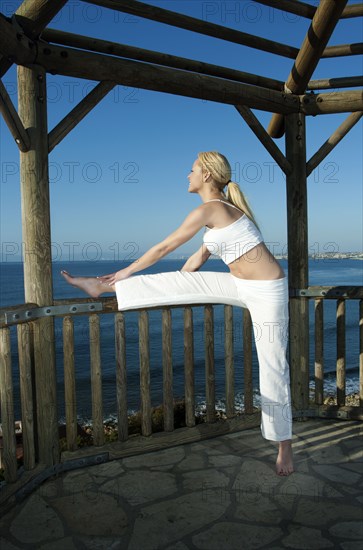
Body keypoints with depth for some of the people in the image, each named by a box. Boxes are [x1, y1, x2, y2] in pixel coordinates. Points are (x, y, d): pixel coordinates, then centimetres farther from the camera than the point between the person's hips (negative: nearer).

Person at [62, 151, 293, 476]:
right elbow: (202, 256, 20)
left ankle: (285, 448, 15)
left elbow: (165, 248, -10)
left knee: (272, 366, 0)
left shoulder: (209, 209, -17)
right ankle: (103, 287, 10)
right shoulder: (222, 209, 11)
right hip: (243, 286, 8)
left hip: (267, 291, -8)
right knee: (182, 281, 1)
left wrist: (128, 271, 3)